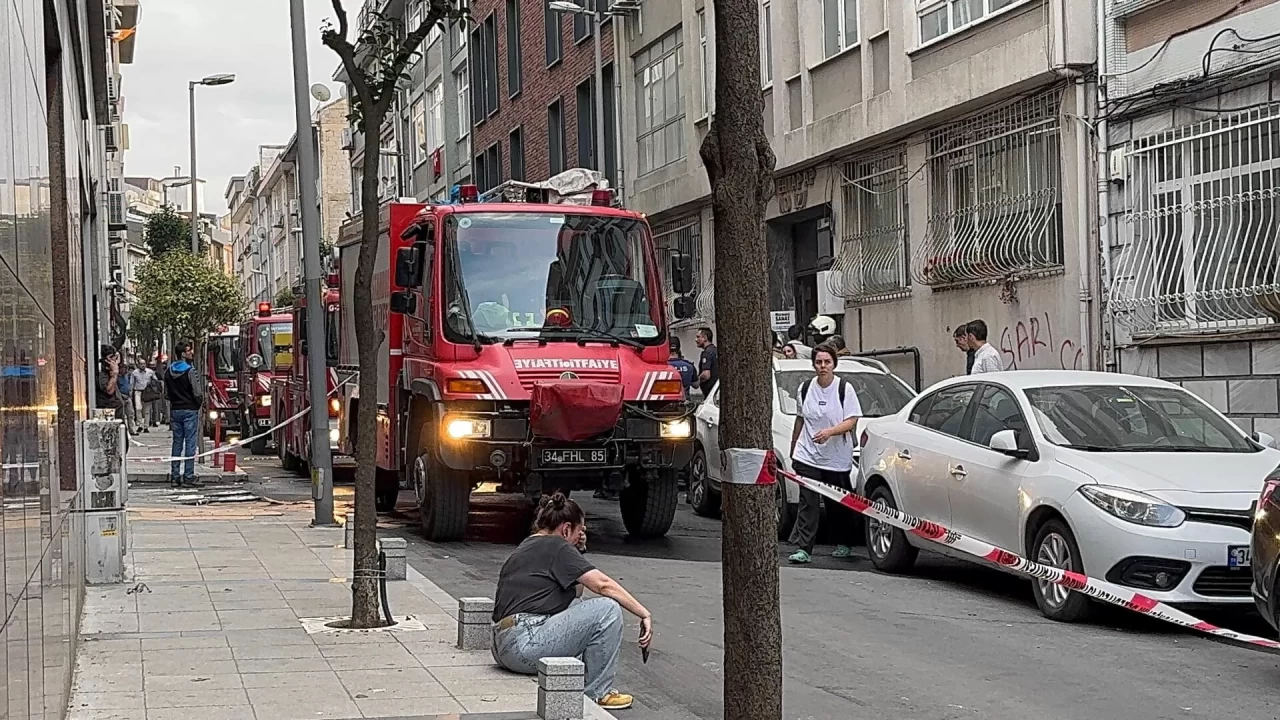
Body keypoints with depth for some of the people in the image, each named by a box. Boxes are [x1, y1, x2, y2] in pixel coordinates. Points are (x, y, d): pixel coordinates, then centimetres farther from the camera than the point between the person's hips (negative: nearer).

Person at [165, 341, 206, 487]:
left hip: (175, 410, 6)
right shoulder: (191, 371, -14)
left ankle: (174, 476, 10)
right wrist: (200, 403, 4)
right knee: (190, 443, -2)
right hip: (190, 410, -6)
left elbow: (166, 394, 11)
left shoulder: (169, 372, 7)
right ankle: (188, 476, -4)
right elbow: (198, 393, -15)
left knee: (177, 442, 10)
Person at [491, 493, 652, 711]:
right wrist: (645, 615, -8)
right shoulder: (555, 546, -5)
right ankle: (595, 693, -3)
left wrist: (577, 552, 19)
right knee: (608, 609, -11)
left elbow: (574, 592, 30)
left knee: (578, 608, 30)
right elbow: (603, 585, -12)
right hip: (524, 643, -11)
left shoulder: (528, 547, 23)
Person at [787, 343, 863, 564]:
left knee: (839, 504, 10)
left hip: (837, 458, -2)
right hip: (807, 455, 2)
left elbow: (851, 421, -10)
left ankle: (844, 544, 29)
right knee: (808, 503, -7)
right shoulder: (806, 388, 5)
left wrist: (829, 432, -26)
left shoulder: (844, 388, -5)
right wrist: (793, 447, 21)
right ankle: (803, 548, -9)